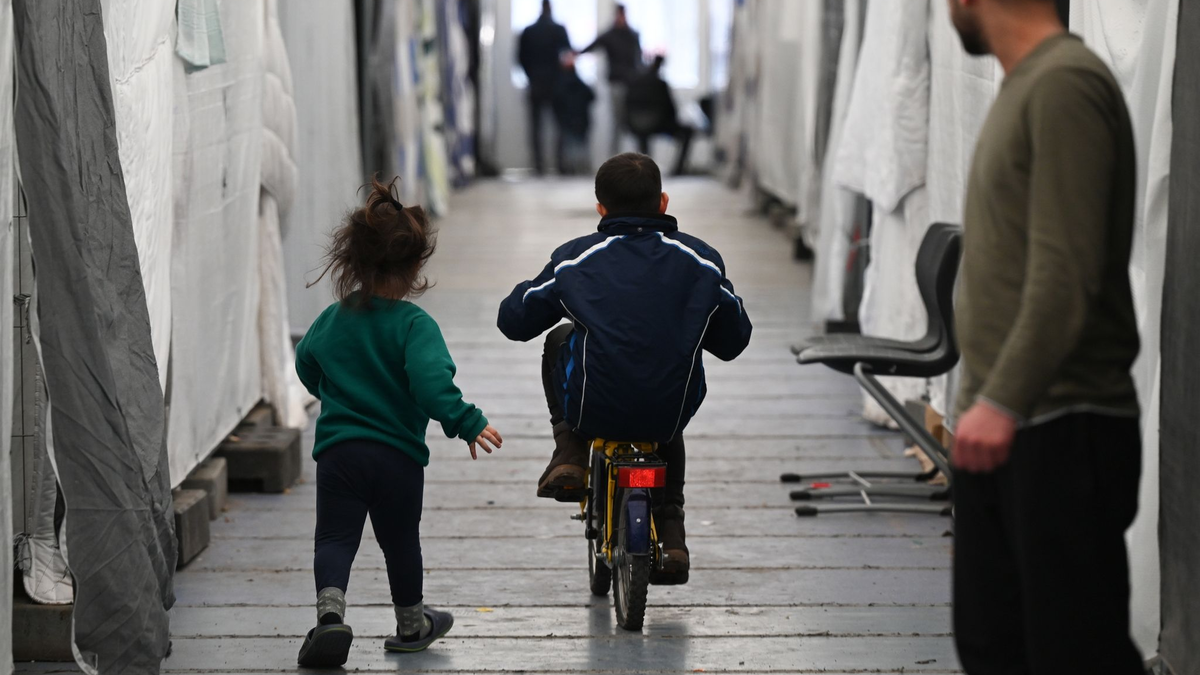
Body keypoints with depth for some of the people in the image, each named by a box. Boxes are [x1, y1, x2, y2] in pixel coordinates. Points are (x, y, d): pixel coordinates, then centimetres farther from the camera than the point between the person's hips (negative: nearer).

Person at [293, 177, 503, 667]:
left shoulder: (331, 320, 3)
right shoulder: (414, 324, -14)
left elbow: (306, 366, 17)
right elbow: (431, 383, -26)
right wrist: (467, 423, -19)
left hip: (337, 448, 2)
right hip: (398, 453, -2)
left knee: (335, 538, 2)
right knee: (400, 541, 14)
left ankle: (330, 609, -24)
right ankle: (411, 624, 31)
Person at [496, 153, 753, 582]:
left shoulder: (575, 260, -6)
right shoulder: (701, 260, -2)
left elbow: (513, 321, 3)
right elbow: (733, 341, 7)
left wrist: (544, 293, 24)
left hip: (593, 411, -1)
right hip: (672, 413, 2)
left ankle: (569, 451, 20)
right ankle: (670, 533, 30)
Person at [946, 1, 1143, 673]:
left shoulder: (1065, 86, -14)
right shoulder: (1024, 86, 16)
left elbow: (1066, 275, -22)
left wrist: (1003, 402, -25)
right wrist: (985, 401, 15)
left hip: (1061, 428, -10)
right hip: (1001, 423, 10)